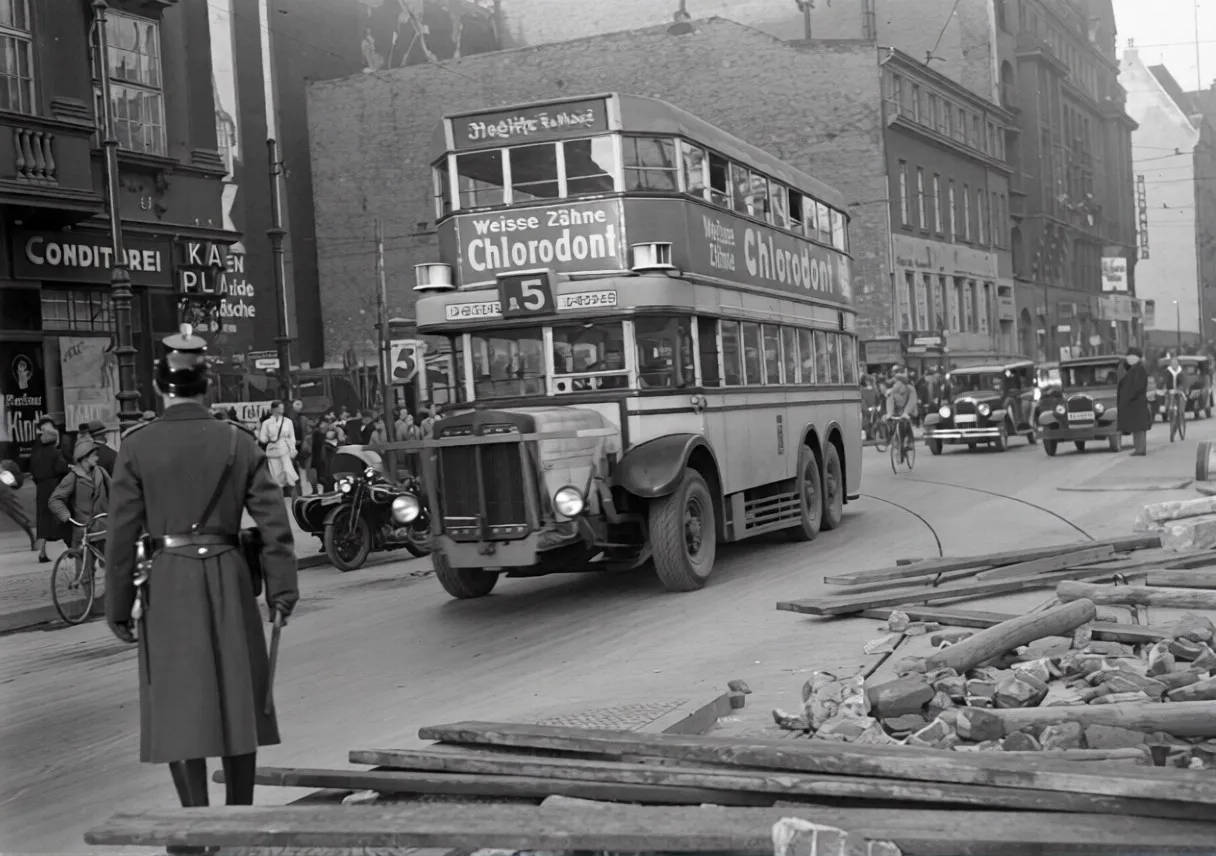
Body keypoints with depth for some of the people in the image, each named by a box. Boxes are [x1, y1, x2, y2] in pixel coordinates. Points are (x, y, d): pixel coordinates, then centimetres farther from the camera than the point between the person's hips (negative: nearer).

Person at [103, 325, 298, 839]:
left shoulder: (137, 445, -6)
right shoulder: (238, 441, -1)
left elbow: (123, 533, -5)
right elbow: (273, 522, -3)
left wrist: (119, 606, 2)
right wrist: (281, 588, 3)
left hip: (169, 584, -2)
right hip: (229, 581, 2)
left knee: (180, 706, 6)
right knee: (238, 700, 12)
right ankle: (240, 821, 20)